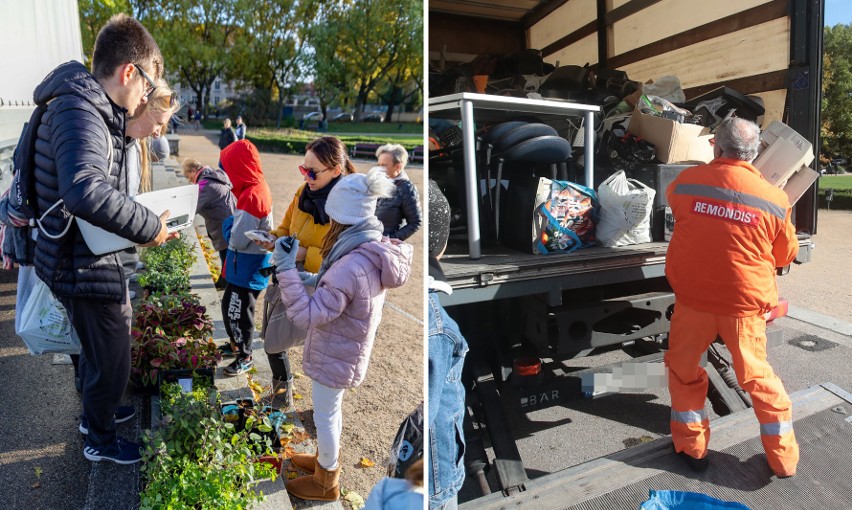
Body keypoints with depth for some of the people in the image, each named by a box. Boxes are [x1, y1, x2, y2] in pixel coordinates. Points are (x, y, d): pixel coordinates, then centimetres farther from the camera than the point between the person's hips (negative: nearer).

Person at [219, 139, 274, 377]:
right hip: (243, 265, 9)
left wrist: (227, 224, -7)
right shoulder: (258, 188, 3)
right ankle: (237, 343, 43)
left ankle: (245, 357, 25)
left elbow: (237, 240, -25)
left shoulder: (252, 195, -27)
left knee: (238, 313, 7)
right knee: (229, 306, 24)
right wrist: (232, 224, -4)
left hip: (247, 268, -9)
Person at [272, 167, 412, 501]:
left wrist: (287, 268, -29)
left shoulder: (351, 268, -36)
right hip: (345, 352, 8)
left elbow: (307, 316, -30)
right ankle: (327, 460, 52)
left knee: (325, 417, 15)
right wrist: (316, 280, 0)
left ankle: (326, 483, 38)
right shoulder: (376, 253, -6)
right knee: (332, 411, 28)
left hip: (333, 358, -8)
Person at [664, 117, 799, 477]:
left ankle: (692, 448, 27)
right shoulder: (774, 199, -7)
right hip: (745, 303, 1)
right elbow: (786, 255, 8)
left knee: (684, 370, 18)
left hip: (693, 298, -1)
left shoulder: (687, 182, -9)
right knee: (757, 377, 19)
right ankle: (784, 458, 33)